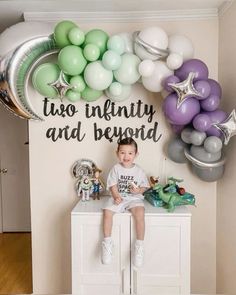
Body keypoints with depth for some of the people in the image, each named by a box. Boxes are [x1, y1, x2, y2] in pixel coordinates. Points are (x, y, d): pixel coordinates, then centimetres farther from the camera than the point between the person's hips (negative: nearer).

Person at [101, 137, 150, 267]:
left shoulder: (138, 170, 1)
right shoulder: (116, 168, 1)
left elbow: (145, 186, 7)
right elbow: (112, 185, -1)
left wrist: (138, 190, -14)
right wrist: (116, 196, -18)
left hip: (134, 198, -1)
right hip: (118, 198, 1)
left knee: (140, 213, -30)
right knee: (107, 211, -24)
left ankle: (139, 244, -14)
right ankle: (107, 242, -6)